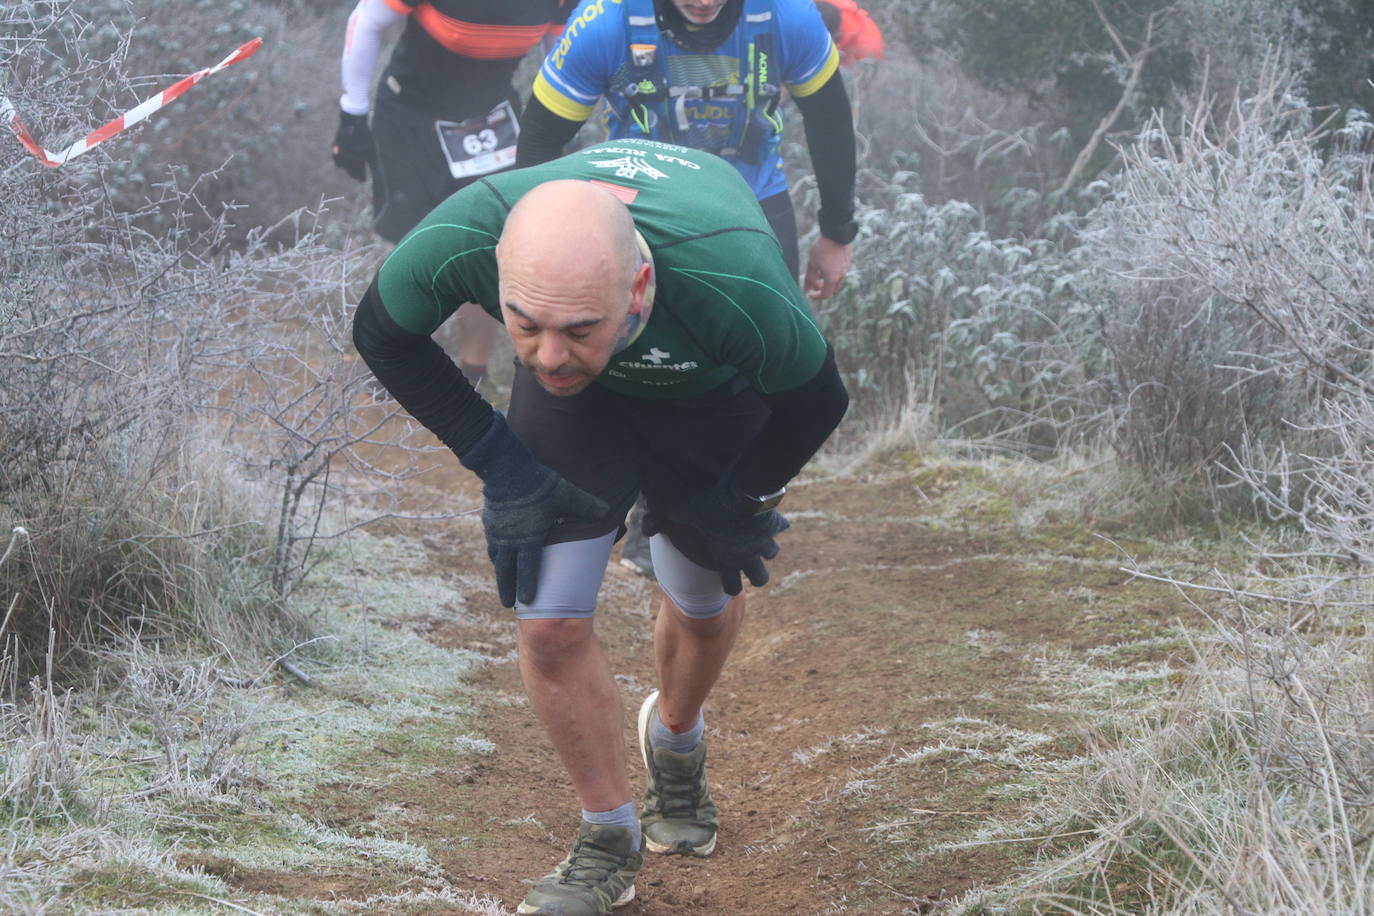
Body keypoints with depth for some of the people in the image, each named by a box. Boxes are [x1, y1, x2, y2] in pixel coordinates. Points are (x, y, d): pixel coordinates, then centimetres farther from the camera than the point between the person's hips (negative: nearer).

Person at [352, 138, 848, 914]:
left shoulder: (731, 281, -47)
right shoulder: (461, 238, -41)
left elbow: (816, 398, -23)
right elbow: (383, 334, -15)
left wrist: (735, 502, -11)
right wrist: (497, 459, -17)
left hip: (715, 385, -1)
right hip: (581, 403, 1)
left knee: (705, 606, 16)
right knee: (550, 625, -8)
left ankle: (676, 740, 50)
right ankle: (610, 838, 16)